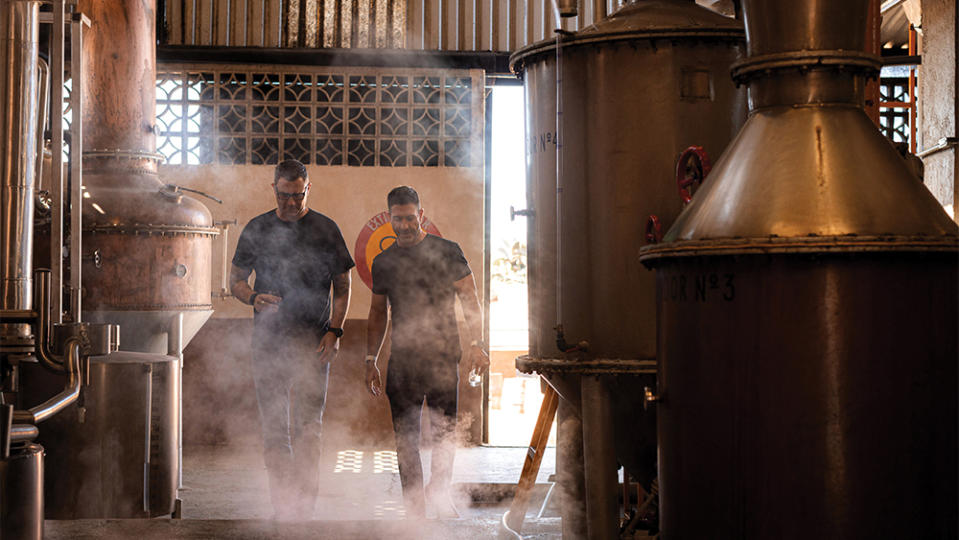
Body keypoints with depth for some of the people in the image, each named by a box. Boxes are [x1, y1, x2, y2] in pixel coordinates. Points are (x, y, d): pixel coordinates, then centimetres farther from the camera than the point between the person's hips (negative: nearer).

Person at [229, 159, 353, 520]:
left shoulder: (325, 230, 3)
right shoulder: (256, 230, 6)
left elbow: (342, 287, 8)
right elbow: (236, 281, 12)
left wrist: (334, 331, -6)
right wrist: (254, 298, -11)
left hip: (313, 343, -2)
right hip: (268, 341, 2)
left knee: (308, 431, -8)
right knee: (273, 432, 5)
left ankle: (304, 511, -5)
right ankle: (282, 510, 14)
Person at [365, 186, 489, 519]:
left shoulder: (447, 252, 2)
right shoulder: (383, 262, 11)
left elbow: (470, 301, 1)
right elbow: (378, 314, 19)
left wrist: (476, 344, -10)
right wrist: (371, 360, 14)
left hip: (442, 357, -2)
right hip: (402, 360, 2)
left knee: (445, 434, -2)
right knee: (405, 438, 1)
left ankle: (439, 494, 22)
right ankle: (415, 510, 9)